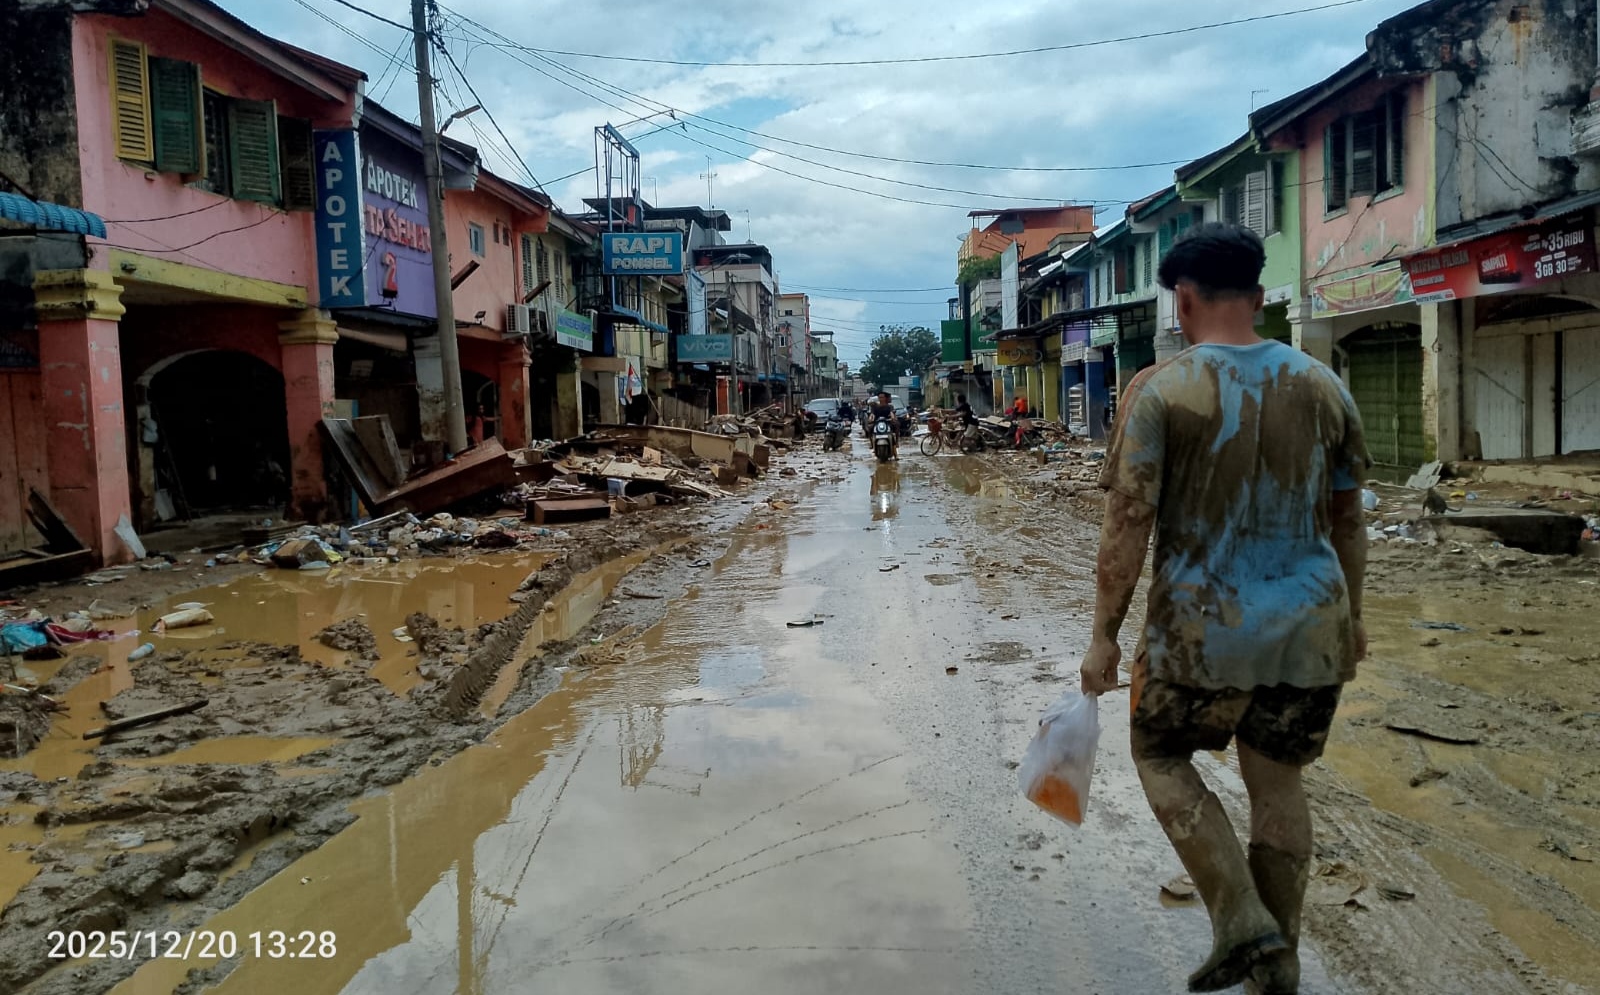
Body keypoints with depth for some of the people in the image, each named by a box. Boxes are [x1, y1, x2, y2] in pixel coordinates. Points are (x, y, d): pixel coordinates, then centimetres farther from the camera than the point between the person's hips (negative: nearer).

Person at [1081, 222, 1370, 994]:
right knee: (1277, 782, 20)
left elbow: (1126, 527, -13)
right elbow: (1347, 521, 9)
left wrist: (1104, 637, -5)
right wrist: (1350, 620, 21)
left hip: (1204, 632, -4)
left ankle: (1243, 923, 9)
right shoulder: (1322, 386, 3)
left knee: (1159, 755, 19)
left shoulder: (1160, 390, -11)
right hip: (1309, 628, 5)